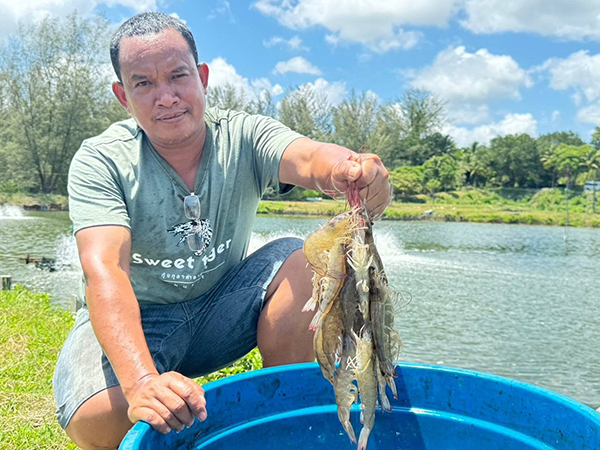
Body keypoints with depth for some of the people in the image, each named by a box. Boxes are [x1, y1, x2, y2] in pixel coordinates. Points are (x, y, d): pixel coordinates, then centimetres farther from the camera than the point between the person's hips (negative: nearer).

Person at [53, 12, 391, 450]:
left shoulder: (244, 135, -12)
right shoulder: (100, 162, -17)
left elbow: (308, 157, -34)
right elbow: (105, 271, -31)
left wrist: (354, 172, -60)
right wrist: (142, 381, -48)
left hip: (223, 310, 2)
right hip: (136, 319, -1)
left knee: (299, 259, -24)